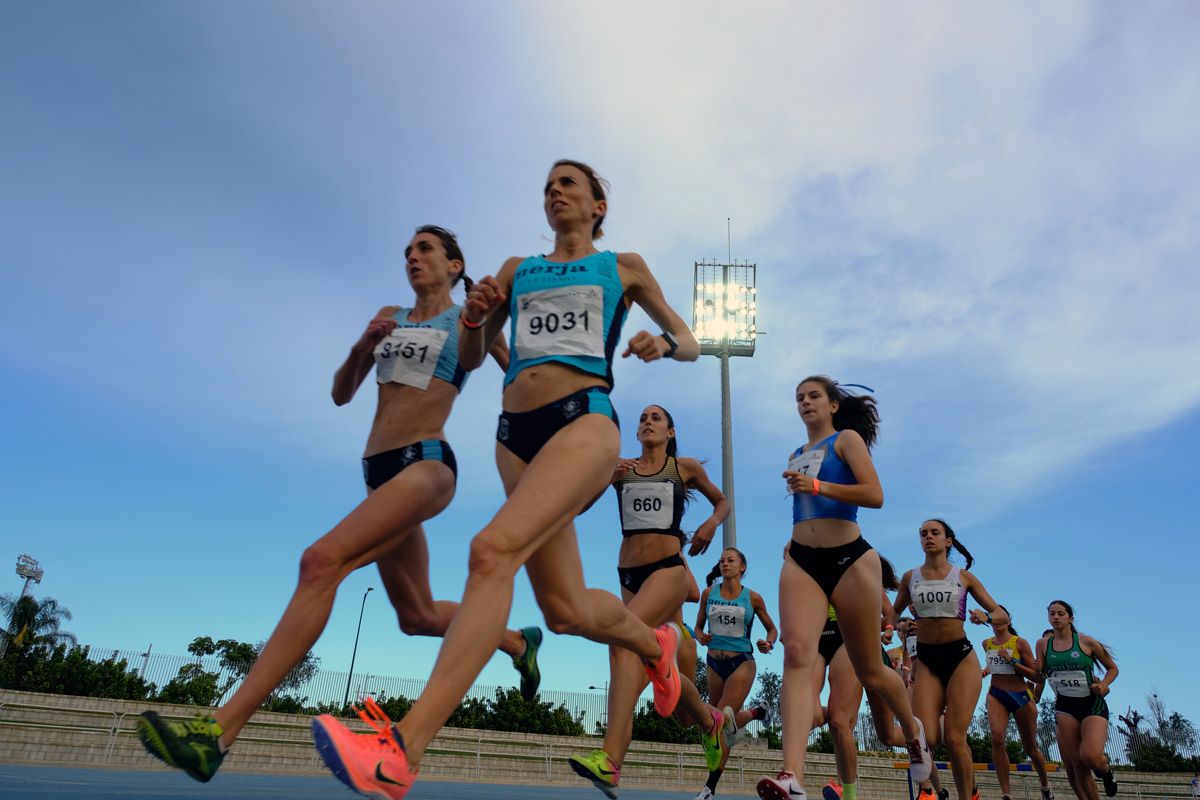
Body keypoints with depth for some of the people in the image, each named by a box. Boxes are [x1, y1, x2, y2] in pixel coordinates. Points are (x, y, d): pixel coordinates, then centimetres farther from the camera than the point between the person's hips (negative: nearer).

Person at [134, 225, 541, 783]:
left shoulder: (469, 319, 6)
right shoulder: (388, 317, 19)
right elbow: (341, 394, 18)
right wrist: (362, 346, -1)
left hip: (427, 464, -7)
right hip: (380, 469, 7)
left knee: (322, 560, -28)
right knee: (418, 617, 14)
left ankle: (222, 729, -29)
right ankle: (519, 641, 36)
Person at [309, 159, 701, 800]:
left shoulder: (623, 266, 17)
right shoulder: (517, 270, 24)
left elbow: (689, 343, 21)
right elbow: (470, 359, 23)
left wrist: (662, 345, -3)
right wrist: (473, 316, 1)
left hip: (584, 419, -4)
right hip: (517, 432, 5)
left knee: (494, 549, -29)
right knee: (567, 612, 5)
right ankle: (656, 644, 37)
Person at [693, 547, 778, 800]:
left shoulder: (753, 597, -4)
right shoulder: (708, 593, 1)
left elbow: (772, 628, 8)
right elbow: (698, 626, 11)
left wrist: (768, 643, -13)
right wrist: (700, 636, -12)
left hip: (742, 663, -4)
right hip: (714, 663, 4)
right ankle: (755, 712, 46)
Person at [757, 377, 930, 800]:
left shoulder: (847, 438, 1)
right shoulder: (797, 455, 18)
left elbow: (874, 495, -14)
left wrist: (817, 486, -23)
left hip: (849, 558, -4)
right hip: (800, 562, 4)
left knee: (869, 670, 9)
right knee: (797, 655, -20)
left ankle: (912, 729, 42)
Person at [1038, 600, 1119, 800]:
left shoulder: (1086, 642, -3)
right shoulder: (1043, 644, 5)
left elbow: (1113, 668, 8)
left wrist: (1103, 685, -10)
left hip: (1093, 704, -3)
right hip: (1065, 707, 3)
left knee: (1090, 756, -23)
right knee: (1074, 765, -4)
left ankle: (1105, 770, 13)